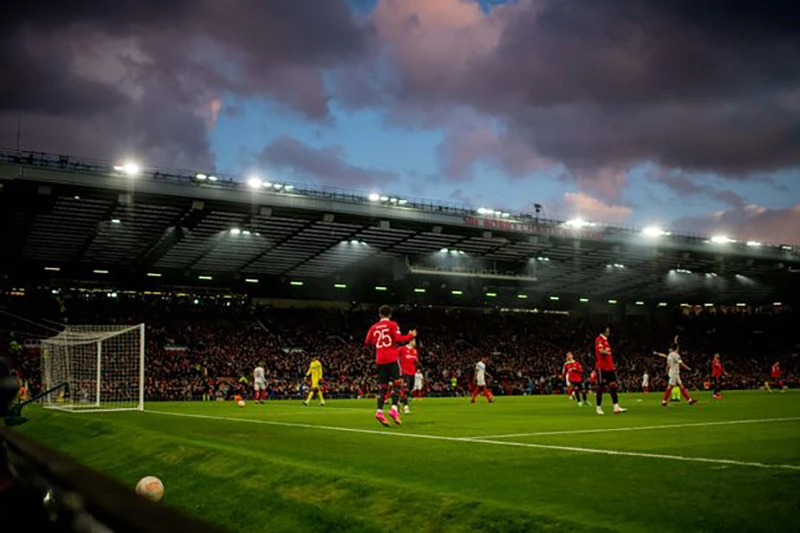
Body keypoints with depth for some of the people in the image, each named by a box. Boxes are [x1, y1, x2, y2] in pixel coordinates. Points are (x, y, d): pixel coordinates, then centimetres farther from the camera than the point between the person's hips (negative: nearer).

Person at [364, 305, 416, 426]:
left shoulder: (374, 327, 13)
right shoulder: (392, 325, -1)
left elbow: (367, 343, 13)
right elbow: (398, 339, -12)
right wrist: (411, 335, 2)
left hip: (380, 360, 5)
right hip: (392, 358, -5)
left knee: (383, 386, 7)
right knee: (396, 384, -4)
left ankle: (379, 412, -7)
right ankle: (394, 409, -22)